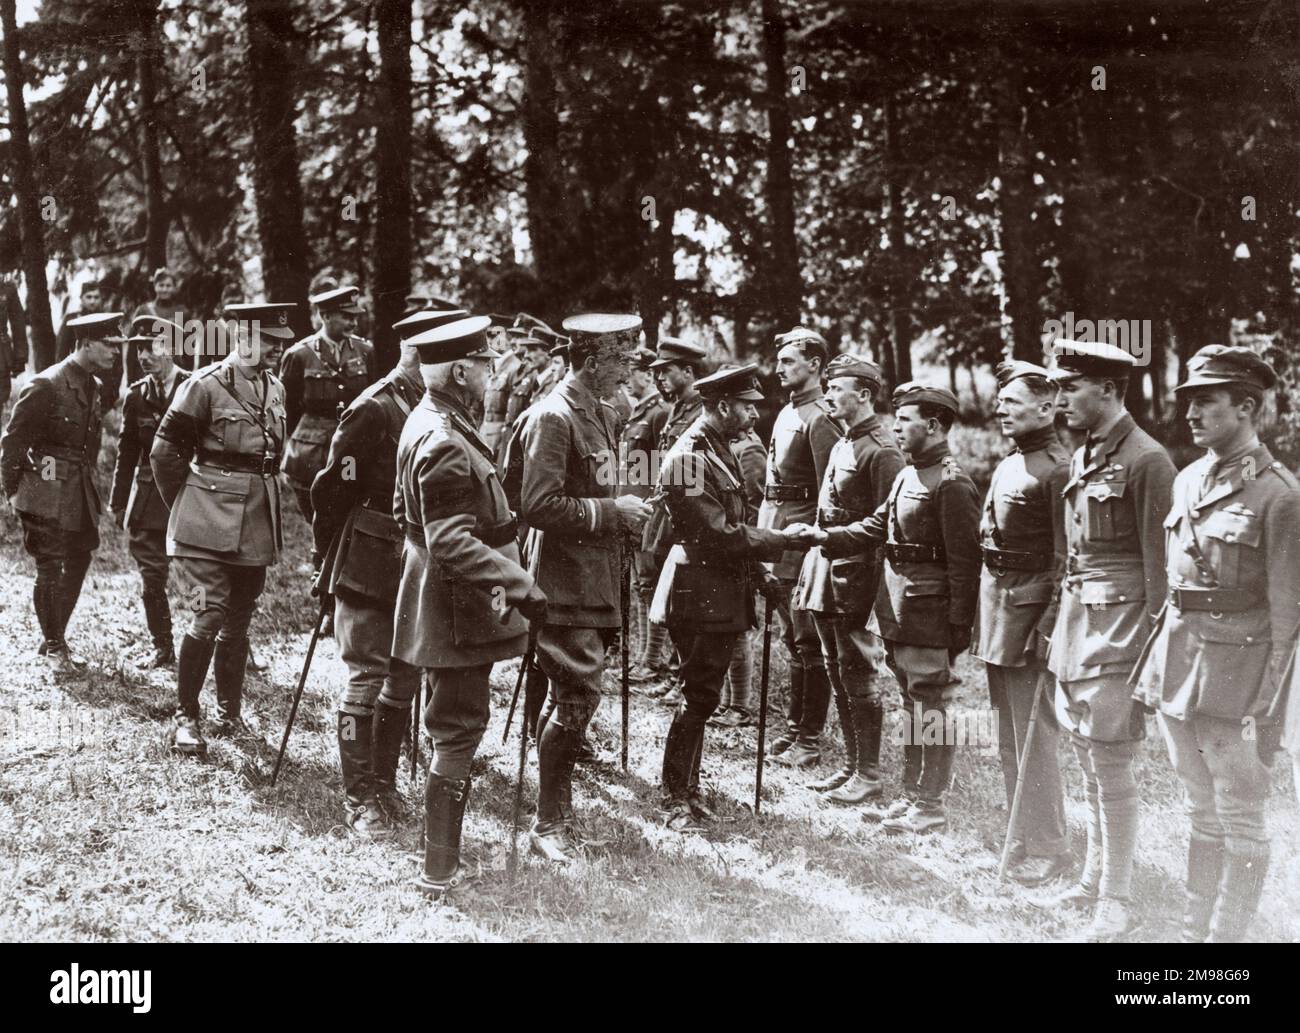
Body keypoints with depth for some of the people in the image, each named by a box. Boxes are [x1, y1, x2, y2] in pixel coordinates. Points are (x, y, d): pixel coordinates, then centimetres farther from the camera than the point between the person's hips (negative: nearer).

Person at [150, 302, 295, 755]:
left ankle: (229, 713, 21)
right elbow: (165, 452, -6)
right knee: (211, 613, -12)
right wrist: (188, 505, 0)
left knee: (239, 619, 11)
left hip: (257, 524, 6)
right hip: (212, 523, -6)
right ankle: (186, 718, -3)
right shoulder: (206, 386, -10)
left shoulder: (275, 388, 11)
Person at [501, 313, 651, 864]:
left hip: (596, 582, 9)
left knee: (574, 699, 14)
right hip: (564, 584, -9)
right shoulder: (552, 417, -15)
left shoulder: (603, 414, 15)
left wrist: (624, 513, 11)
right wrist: (612, 513, -17)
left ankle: (557, 813, 25)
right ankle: (549, 825, 0)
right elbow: (540, 506, -21)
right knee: (578, 699, -9)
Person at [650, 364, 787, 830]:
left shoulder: (720, 451, 14)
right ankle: (676, 801, 2)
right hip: (700, 592, -10)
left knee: (703, 696, 14)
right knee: (699, 697, -6)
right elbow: (717, 533, -22)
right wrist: (780, 540, -15)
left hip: (724, 590, 10)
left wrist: (757, 571, 14)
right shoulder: (688, 458, -18)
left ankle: (689, 789, 23)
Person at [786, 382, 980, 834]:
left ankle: (930, 807, 6)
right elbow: (874, 527, 14)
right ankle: (911, 796, 25)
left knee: (930, 710, -1)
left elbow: (964, 559, -18)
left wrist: (960, 624, -19)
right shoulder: (907, 476, 14)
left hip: (929, 618, -9)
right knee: (913, 707, 16)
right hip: (899, 613, 9)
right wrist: (822, 536, 1)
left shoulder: (952, 483, -15)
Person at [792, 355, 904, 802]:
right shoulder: (841, 446, 16)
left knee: (857, 674, -4)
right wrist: (808, 577, 19)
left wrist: (873, 590, -19)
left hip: (856, 575, -9)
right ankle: (851, 766, 22)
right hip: (828, 571, 9)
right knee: (837, 674, 13)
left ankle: (869, 775, 4)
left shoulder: (881, 451, -13)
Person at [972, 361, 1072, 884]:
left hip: (1029, 604, -9)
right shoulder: (1008, 465, 15)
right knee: (1008, 740, 15)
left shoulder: (1057, 468, -13)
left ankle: (1049, 848, 4)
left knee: (1034, 737, -4)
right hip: (996, 601, 9)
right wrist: (981, 616, 17)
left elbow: (1065, 556, -17)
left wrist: (1049, 623, -20)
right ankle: (1021, 838, 24)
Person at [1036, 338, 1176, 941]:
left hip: (1119, 627, -8)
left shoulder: (1146, 461, -13)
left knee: (1111, 770, -3)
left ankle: (1115, 902, 5)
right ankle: (1094, 880, 27)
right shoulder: (1082, 459, 12)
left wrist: (1150, 647, -14)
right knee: (1090, 767, 16)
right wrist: (1060, 625, 16)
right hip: (1078, 619, 8)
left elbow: (1160, 565, -13)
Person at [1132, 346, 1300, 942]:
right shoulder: (1187, 481, 10)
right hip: (1179, 669, 7)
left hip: (1237, 682, -7)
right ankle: (1193, 932, 25)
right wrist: (1152, 669, 12)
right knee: (1202, 818, 17)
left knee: (1240, 825, 4)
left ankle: (1225, 937, 13)